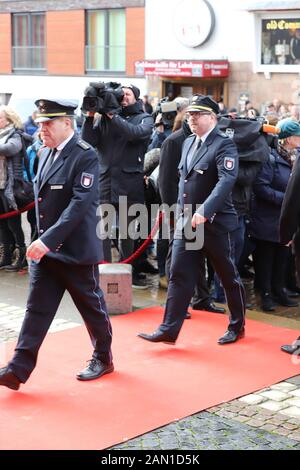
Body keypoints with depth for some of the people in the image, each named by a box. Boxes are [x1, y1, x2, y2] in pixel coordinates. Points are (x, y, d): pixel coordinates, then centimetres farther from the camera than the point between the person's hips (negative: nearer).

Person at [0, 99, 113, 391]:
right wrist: (42, 239, 12)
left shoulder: (85, 156, -16)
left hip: (76, 249, -7)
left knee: (92, 306, 10)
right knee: (37, 309, 4)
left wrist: (49, 240, -28)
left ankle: (103, 358, 29)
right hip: (45, 247, 7)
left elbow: (80, 203, -24)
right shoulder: (46, 153, 9)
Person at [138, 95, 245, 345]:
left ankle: (237, 326, 25)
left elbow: (226, 180, -26)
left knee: (228, 276, 8)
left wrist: (205, 211, -36)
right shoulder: (188, 143, 12)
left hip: (214, 221, -6)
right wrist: (182, 211, 16)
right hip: (187, 220, 7)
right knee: (179, 275, 2)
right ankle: (169, 329, 4)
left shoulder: (224, 144, -12)